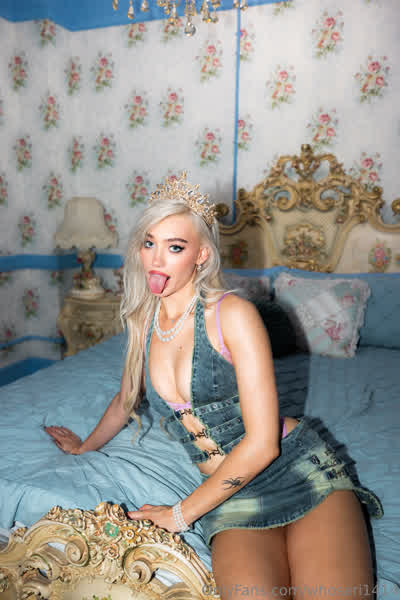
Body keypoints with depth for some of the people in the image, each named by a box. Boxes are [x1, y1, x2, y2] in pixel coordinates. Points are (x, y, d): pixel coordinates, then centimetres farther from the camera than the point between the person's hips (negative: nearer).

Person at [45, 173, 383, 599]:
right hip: (232, 494, 3)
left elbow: (261, 444, -15)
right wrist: (84, 446, 39)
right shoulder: (144, 321, 5)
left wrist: (181, 514, -7)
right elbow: (127, 398, 25)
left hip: (301, 469, -3)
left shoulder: (233, 314, -14)